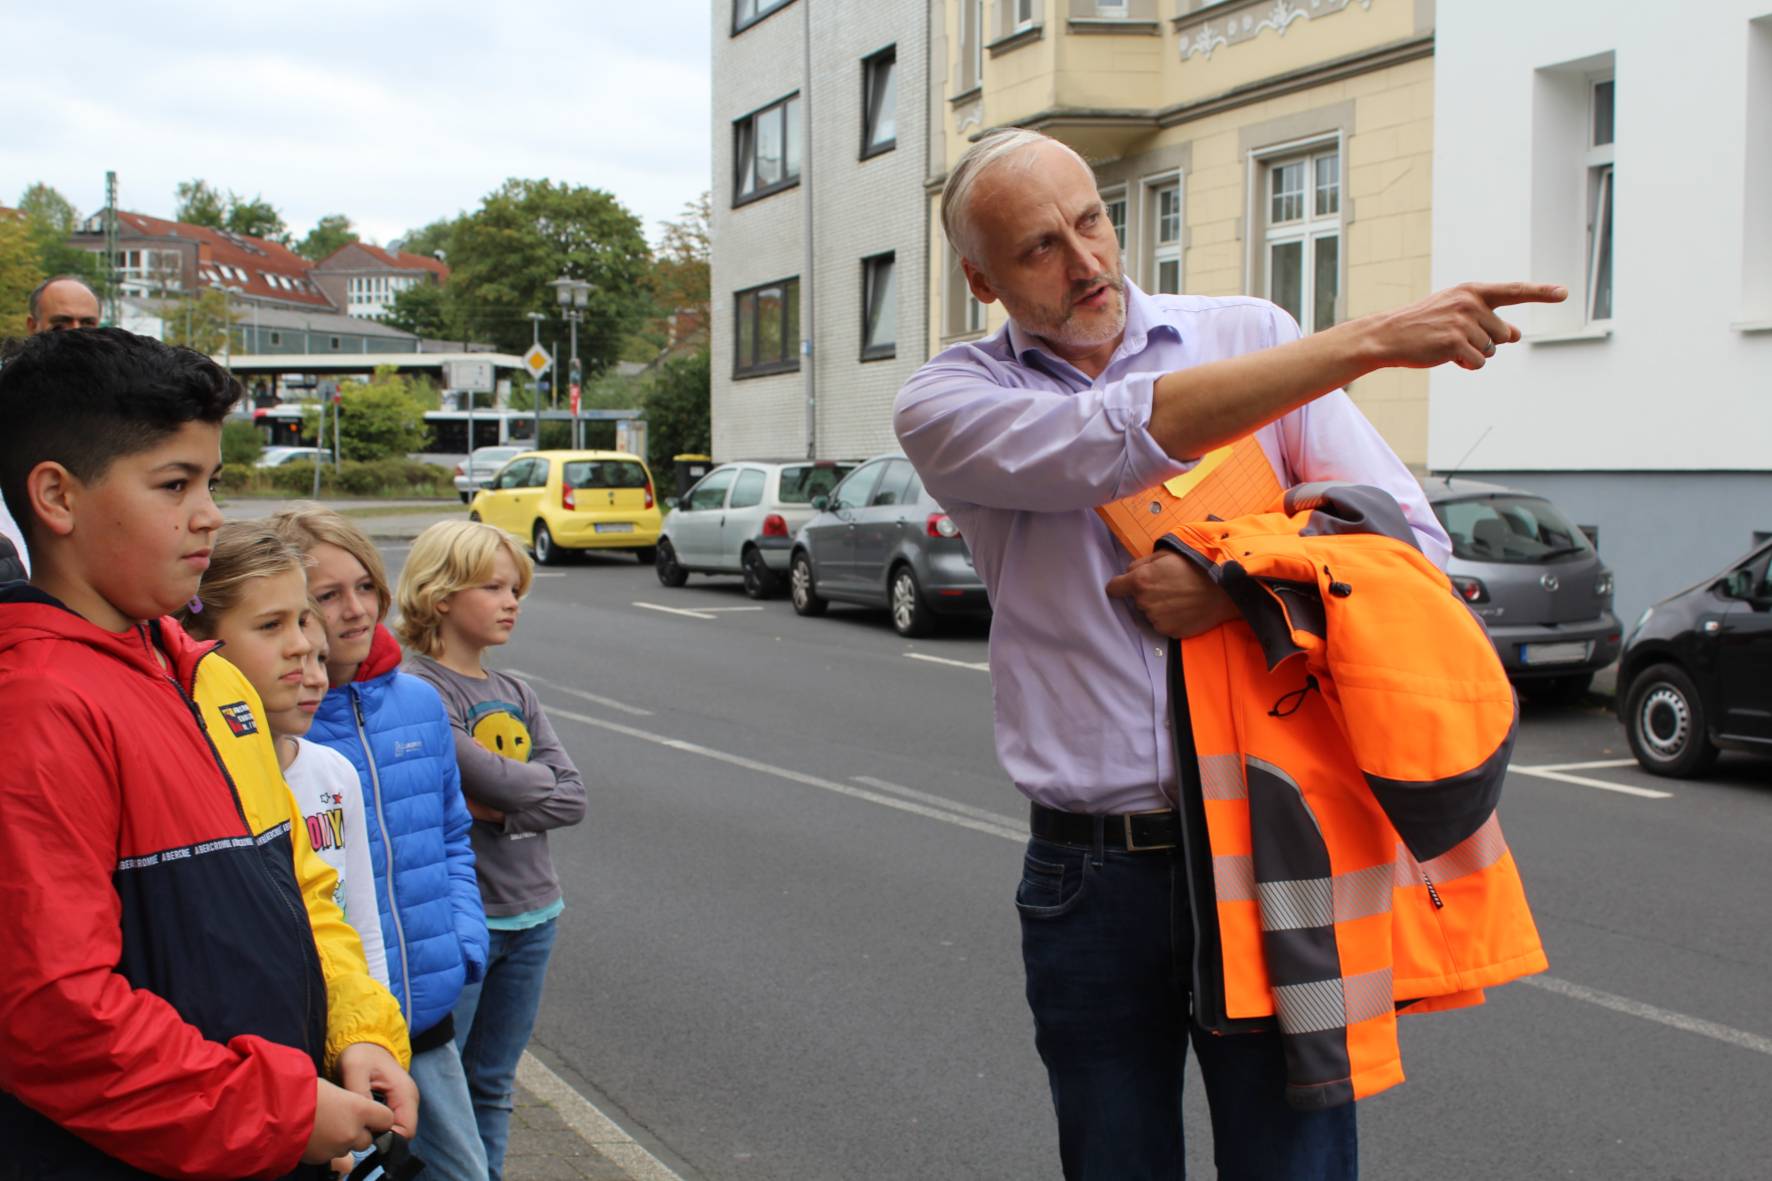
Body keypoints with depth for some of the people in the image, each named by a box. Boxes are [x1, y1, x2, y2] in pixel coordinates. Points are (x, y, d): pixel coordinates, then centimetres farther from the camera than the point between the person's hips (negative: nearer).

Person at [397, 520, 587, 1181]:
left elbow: (572, 799, 1)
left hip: (532, 914, 7)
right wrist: (538, 779, -3)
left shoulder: (515, 695, 9)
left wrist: (499, 809, -13)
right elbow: (488, 776, -22)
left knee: (493, 1084, 18)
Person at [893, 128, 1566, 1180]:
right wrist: (1371, 339, -24)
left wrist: (1234, 590, -16)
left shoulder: (1254, 335, 4)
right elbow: (1126, 437, -20)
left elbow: (1411, 542, 1)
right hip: (1090, 880, 1)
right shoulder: (947, 404, 0)